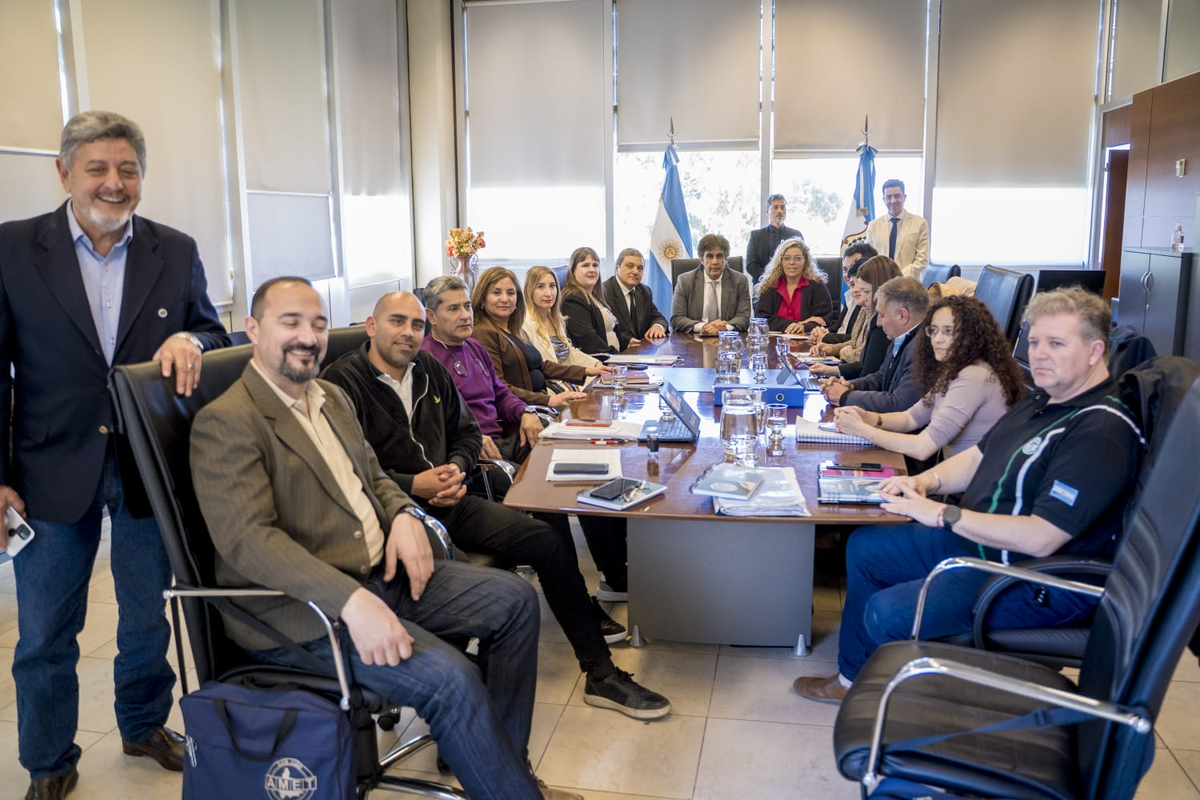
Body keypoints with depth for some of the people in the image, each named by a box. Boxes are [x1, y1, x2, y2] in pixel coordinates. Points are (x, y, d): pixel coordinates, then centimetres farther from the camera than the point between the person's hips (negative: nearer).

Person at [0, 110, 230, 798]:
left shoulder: (177, 252, 1)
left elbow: (216, 340, 6)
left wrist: (190, 341, -19)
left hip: (149, 469, 2)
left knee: (150, 618, 18)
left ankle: (145, 726, 42)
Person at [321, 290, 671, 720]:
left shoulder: (430, 371, 15)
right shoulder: (343, 381, -7)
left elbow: (467, 431, 24)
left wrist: (457, 467, 1)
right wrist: (412, 485, -19)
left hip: (446, 502, 9)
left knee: (552, 540, -2)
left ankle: (601, 674, 12)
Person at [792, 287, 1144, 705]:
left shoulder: (1102, 432, -25)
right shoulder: (1041, 401, 8)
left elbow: (1039, 539, -30)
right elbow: (978, 456, 17)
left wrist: (942, 515, -23)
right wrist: (926, 481, -4)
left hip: (1035, 581, -10)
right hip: (976, 541, 10)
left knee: (888, 612, -22)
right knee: (864, 546, 12)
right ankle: (854, 677, 23)